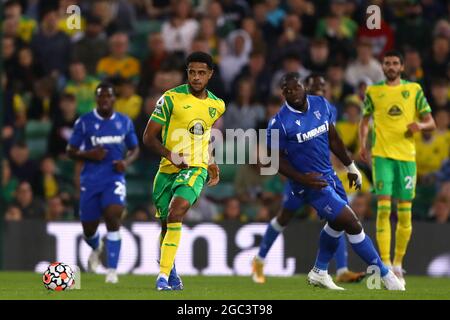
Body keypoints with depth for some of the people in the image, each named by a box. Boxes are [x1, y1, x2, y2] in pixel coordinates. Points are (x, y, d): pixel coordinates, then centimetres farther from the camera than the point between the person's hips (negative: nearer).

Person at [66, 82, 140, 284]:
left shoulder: (125, 122, 5)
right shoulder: (84, 122, -2)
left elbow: (134, 149, 16)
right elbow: (70, 151, 3)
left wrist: (126, 161, -6)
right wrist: (89, 155, -16)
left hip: (114, 178, 0)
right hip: (90, 180, 0)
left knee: (113, 218, -23)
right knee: (89, 229, 6)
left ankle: (112, 270, -17)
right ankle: (96, 248, 46)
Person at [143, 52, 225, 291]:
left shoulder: (217, 105, 8)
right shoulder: (171, 98, -5)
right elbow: (149, 137, -5)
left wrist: (211, 164, 22)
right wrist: (170, 155, -19)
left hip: (196, 169, 0)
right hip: (168, 170, 0)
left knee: (176, 211, -25)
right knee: (166, 224, 9)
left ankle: (164, 275, -26)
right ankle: (170, 273, 34)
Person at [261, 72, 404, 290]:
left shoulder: (321, 105, -1)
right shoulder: (279, 123, -19)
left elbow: (333, 139, 11)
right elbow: (278, 159, -12)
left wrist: (351, 167, 16)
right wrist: (302, 179, -25)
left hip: (329, 174, 7)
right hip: (310, 183, -7)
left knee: (337, 224, 20)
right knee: (351, 223, -9)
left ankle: (319, 272, 37)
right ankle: (385, 275, 1)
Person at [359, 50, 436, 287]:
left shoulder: (414, 89, 8)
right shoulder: (373, 91, 8)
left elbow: (431, 122, 8)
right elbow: (364, 121, 17)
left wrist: (420, 125, -14)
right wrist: (362, 143, -1)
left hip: (407, 156, 1)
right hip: (381, 155, -1)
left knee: (405, 213, 3)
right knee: (383, 207, -13)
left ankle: (398, 264, 16)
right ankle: (385, 264, -14)